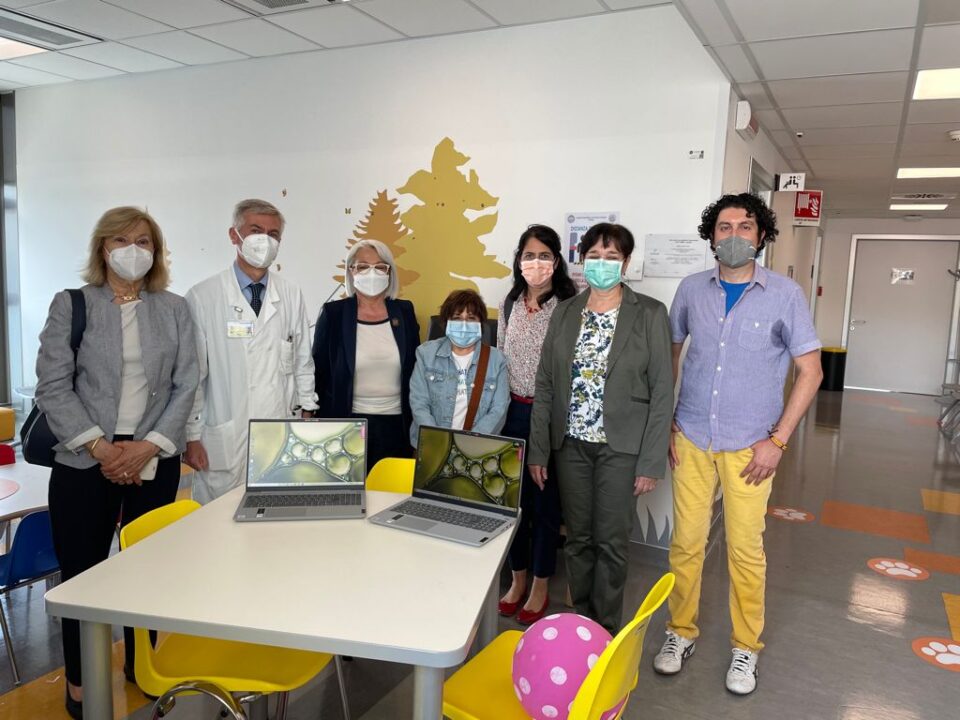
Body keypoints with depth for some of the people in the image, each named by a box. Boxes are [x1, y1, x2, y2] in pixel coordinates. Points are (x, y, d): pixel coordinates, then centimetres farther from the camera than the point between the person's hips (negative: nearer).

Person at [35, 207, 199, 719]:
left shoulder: (174, 309, 7)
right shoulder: (71, 305, 3)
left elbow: (185, 385, 2)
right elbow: (52, 386, -3)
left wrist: (148, 446, -10)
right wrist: (99, 446, -13)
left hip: (155, 459, 2)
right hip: (85, 459, -1)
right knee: (82, 571, 5)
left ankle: (140, 663, 28)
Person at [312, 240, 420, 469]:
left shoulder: (404, 312, 4)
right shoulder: (333, 313, -3)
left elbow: (415, 369, 10)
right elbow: (319, 373, 1)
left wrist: (416, 422, 8)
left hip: (396, 424, 2)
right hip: (347, 424, -2)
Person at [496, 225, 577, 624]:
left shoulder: (568, 306, -11)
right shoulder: (510, 304, 6)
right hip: (514, 412, 5)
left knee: (546, 500, 8)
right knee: (514, 496, 13)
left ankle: (540, 587, 26)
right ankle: (517, 579, 32)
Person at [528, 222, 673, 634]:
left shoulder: (650, 315, -5)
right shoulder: (564, 313, 5)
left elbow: (662, 392, -6)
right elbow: (545, 385, 6)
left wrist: (652, 461, -10)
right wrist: (538, 450, 2)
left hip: (621, 448, -3)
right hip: (571, 444, 3)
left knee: (611, 543, 6)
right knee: (577, 539, 13)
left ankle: (606, 630, 26)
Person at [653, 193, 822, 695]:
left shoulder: (785, 294, -5)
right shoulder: (691, 289, 1)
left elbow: (810, 371, -2)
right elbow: (669, 353, 11)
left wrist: (777, 440, -8)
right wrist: (663, 423, 5)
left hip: (749, 446, -2)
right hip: (691, 439, 2)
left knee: (746, 550, 6)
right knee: (685, 542, 8)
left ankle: (745, 647, 27)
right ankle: (681, 632, 28)